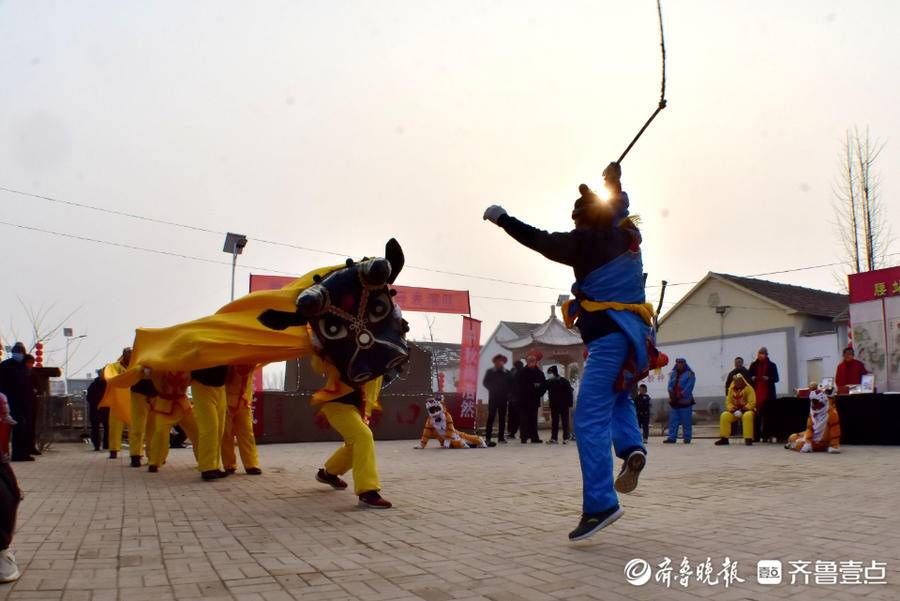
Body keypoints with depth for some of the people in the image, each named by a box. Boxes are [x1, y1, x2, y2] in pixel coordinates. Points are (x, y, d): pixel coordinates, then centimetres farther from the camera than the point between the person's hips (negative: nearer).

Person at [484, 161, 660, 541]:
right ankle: (631, 448, 4)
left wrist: (502, 219, 11)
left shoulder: (586, 242, -5)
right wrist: (613, 182, 51)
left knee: (590, 419, -9)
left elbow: (539, 240, -1)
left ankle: (600, 505, -15)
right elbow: (619, 209, 35)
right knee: (617, 396, 30)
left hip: (609, 337, -8)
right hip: (635, 334, 8)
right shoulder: (628, 235, 13)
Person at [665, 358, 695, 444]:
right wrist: (672, 393, -8)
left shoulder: (690, 374, -1)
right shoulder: (673, 374, 16)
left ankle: (687, 438, 5)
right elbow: (670, 385, 10)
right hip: (674, 401, 5)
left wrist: (681, 395, -16)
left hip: (685, 401, -5)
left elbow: (689, 387, -10)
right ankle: (672, 437, 5)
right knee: (673, 420, 3)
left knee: (686, 421, -2)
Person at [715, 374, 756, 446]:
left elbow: (752, 403, -15)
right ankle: (724, 438, -16)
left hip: (746, 410, -4)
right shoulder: (731, 389, 7)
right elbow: (728, 402, 4)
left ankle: (748, 439, -34)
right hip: (734, 411, 4)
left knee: (747, 416, -38)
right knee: (724, 416, -21)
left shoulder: (748, 389, -7)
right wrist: (734, 410, -14)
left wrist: (742, 410, -25)